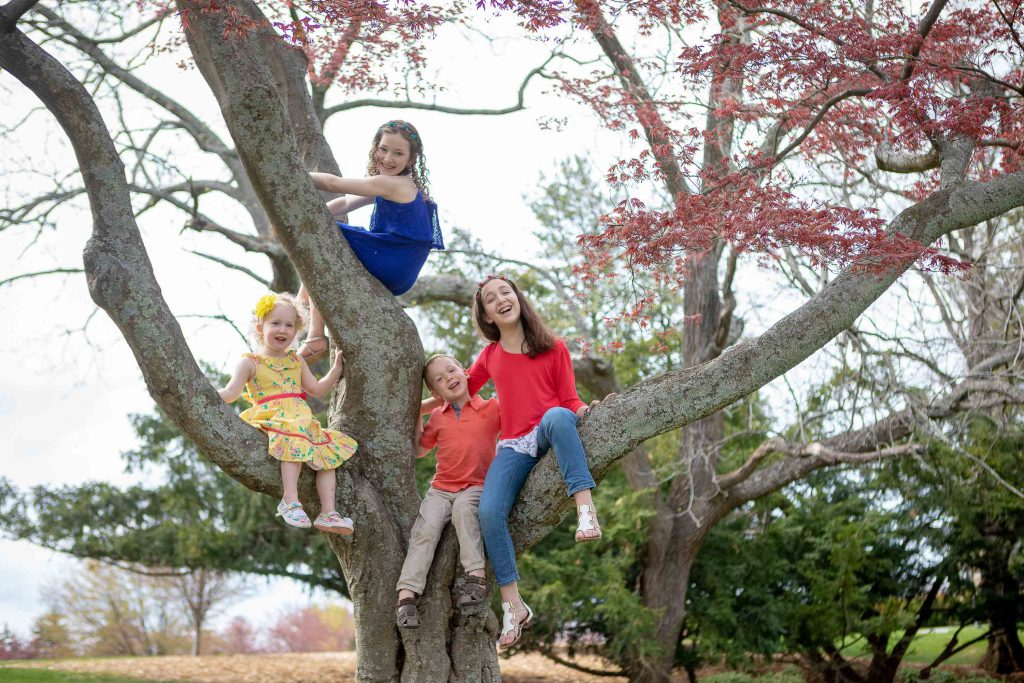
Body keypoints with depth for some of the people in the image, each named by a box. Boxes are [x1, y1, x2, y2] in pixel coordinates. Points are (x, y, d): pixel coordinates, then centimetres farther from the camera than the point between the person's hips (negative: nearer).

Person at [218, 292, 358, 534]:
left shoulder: (296, 361, 22)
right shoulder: (251, 363, 7)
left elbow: (317, 390, 21)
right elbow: (230, 394, -3)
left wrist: (336, 369, 13)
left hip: (302, 421, 6)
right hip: (272, 421, -6)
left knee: (328, 450, -12)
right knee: (294, 440, -37)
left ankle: (328, 512, -16)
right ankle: (290, 501, -42)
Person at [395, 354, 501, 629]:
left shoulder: (493, 408, 2)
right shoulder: (437, 418, 14)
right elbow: (419, 450, 26)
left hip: (477, 487, -3)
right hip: (441, 488, 3)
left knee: (464, 507, -37)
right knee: (426, 528, -22)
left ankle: (476, 576, -36)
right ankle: (406, 596, -27)